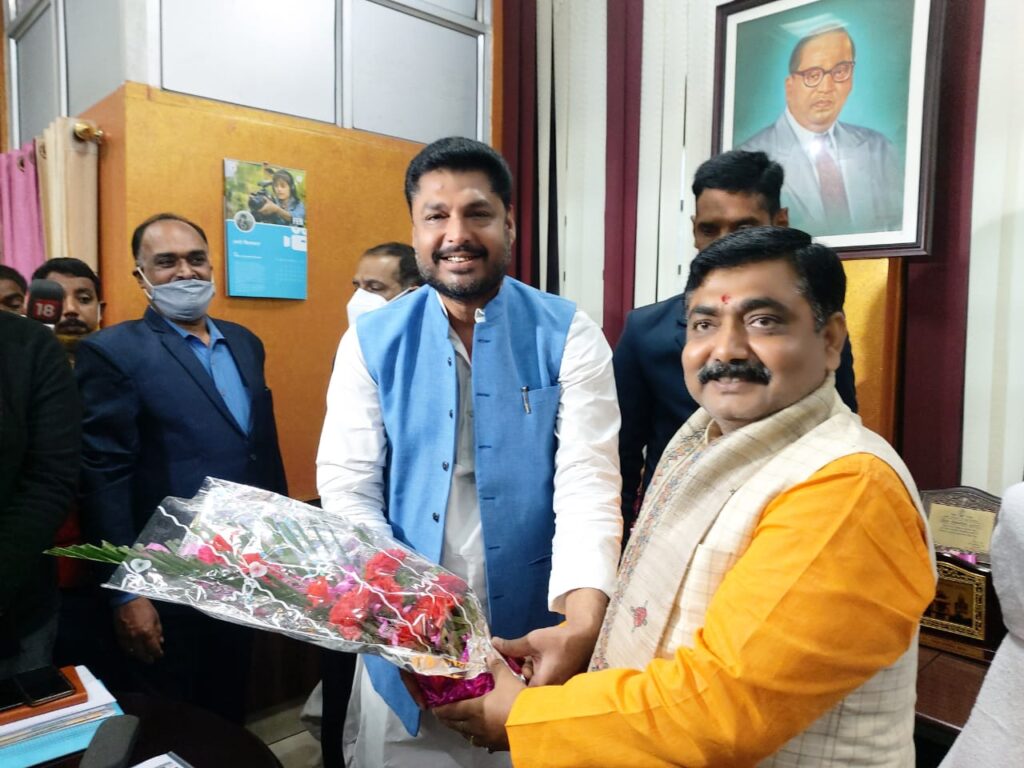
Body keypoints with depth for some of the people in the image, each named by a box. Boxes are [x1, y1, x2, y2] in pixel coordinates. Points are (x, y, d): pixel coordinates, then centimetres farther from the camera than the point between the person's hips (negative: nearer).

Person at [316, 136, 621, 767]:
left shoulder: (569, 336, -8)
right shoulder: (372, 341, -3)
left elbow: (587, 483, -15)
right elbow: (347, 486, -7)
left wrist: (580, 624, -31)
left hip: (533, 637, -1)